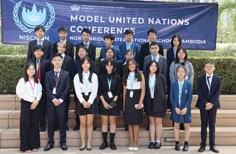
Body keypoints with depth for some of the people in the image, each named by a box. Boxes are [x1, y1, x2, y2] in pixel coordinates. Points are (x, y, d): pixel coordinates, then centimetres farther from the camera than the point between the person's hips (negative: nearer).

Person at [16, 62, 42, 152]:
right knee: (26, 124, -2)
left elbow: (40, 91, 7)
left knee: (35, 124, 6)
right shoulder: (22, 80, -3)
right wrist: (32, 100, -14)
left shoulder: (37, 80, 12)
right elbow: (20, 92, -12)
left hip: (35, 104, 4)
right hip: (26, 103, -4)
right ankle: (25, 146, 4)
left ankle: (34, 145, 14)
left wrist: (37, 100, -10)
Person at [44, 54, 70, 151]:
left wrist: (60, 99, -11)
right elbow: (47, 89, 1)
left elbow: (67, 89, 0)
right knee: (50, 123, 4)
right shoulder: (48, 74, 9)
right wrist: (53, 99, -11)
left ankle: (63, 142, 10)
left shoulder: (66, 74, 7)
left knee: (62, 122, 2)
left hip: (62, 101, -1)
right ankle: (50, 142, 13)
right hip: (50, 101, 1)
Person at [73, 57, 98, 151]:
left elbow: (95, 90, -2)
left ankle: (89, 143, 10)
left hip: (91, 101, 0)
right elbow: (77, 90, -3)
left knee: (89, 123, 2)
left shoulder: (94, 76, 3)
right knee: (82, 123, 2)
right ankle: (83, 143, 11)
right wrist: (83, 101, -15)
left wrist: (90, 102, -12)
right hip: (81, 101, 0)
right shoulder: (77, 76, 4)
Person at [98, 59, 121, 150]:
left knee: (112, 121, 3)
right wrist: (104, 102, -9)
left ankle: (112, 142, 10)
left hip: (114, 102, -1)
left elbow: (118, 91, -1)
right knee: (104, 122, 3)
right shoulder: (102, 77, 4)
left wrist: (113, 101, -12)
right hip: (104, 102, 1)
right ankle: (105, 142, 10)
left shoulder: (117, 77, 2)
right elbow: (99, 91, 1)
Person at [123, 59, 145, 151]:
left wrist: (140, 102, -13)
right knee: (129, 123, 3)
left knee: (136, 122, 0)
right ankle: (131, 143, 10)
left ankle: (135, 142, 7)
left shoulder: (140, 75, 0)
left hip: (137, 99, -2)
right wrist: (124, 104, 5)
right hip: (128, 99, 2)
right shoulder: (125, 76, 9)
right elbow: (124, 91, 9)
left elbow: (143, 90, -4)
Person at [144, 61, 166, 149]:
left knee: (158, 122, 3)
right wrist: (145, 101, 0)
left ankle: (158, 141, 12)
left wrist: (161, 99, 2)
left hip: (159, 102, -2)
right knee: (151, 121, 9)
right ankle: (152, 141, 15)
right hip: (149, 102, 2)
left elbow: (164, 89, 2)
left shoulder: (161, 77, -5)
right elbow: (144, 90, 4)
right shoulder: (146, 77, 0)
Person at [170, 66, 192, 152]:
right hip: (176, 108, 1)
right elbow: (171, 97, -2)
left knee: (186, 126, 6)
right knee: (176, 126, 8)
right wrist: (175, 108, -10)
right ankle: (177, 143, 18)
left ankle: (186, 144, 17)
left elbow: (190, 97, -6)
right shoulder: (173, 83, -2)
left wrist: (186, 108, -14)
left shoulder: (189, 84, -5)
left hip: (186, 108, -1)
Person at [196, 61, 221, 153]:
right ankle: (203, 145, 8)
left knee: (212, 125, 5)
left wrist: (211, 103, -16)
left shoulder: (217, 79, 3)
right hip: (203, 104, 0)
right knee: (204, 125, 4)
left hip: (213, 104, 0)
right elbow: (199, 93, -4)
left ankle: (212, 145, 11)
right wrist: (206, 103, -15)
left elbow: (217, 93, -4)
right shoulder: (200, 79, 3)